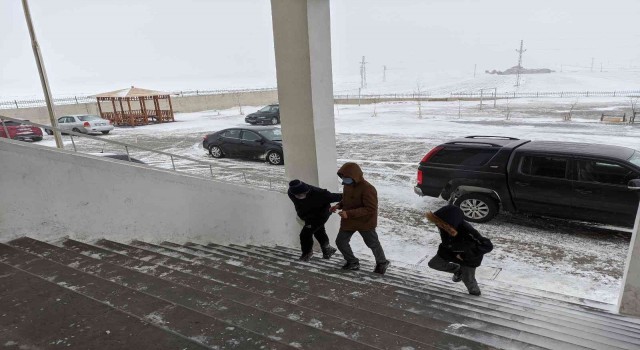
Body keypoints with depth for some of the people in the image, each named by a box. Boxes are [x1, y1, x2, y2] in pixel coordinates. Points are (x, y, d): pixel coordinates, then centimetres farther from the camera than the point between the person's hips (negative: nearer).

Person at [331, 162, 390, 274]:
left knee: (372, 244, 13)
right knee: (340, 241, 10)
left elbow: (370, 209, -29)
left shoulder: (367, 189, -28)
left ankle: (382, 263, 40)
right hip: (348, 221, 7)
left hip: (365, 222, -7)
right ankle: (353, 262, 31)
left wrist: (349, 213, -34)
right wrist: (339, 205, -7)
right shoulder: (348, 185, -3)